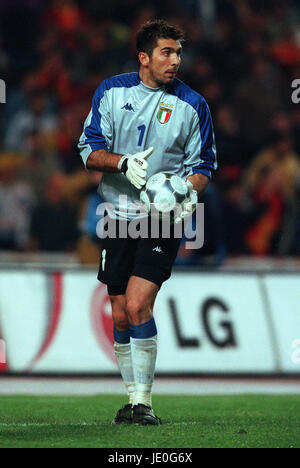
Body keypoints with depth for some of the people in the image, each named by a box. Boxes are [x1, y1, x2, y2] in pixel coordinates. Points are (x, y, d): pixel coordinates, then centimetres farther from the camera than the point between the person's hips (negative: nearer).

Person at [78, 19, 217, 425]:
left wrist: (190, 192, -13)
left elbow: (202, 163, 7)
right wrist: (123, 162, -18)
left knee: (138, 305, -17)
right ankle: (133, 399, 19)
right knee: (120, 316, 5)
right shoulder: (111, 92, 3)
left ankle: (144, 400, -9)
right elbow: (89, 149, 1)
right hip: (119, 213, 3)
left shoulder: (192, 105, 0)